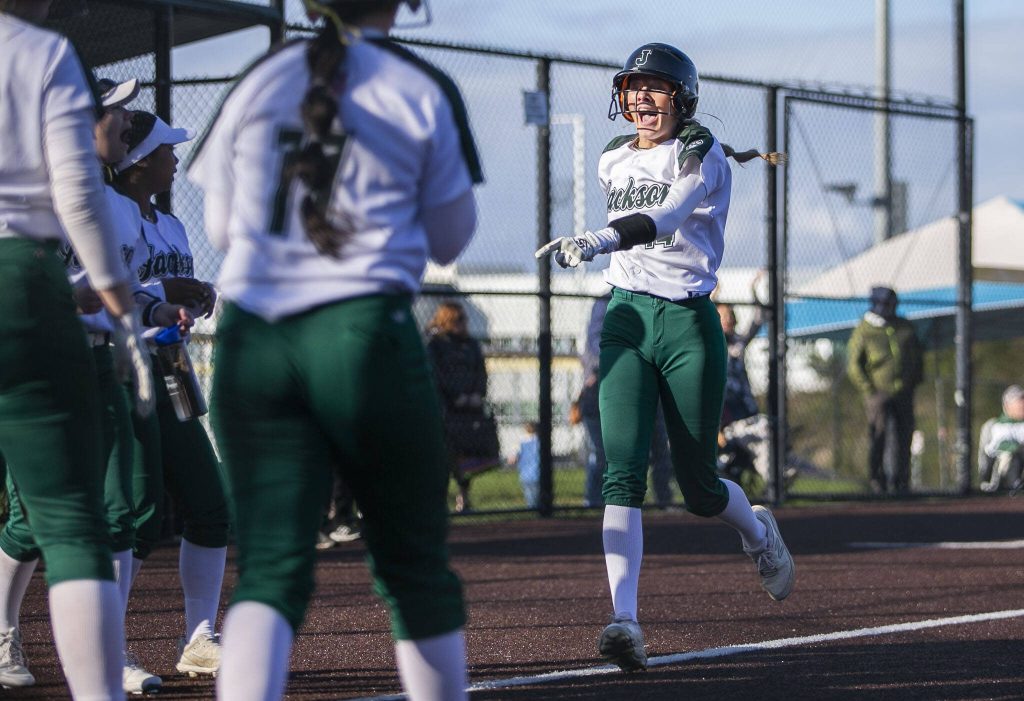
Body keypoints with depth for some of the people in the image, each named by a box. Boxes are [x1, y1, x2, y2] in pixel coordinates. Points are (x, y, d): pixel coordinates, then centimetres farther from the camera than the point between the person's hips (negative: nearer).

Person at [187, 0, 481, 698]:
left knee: (271, 568, -3)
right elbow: (449, 239, 10)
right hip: (367, 336, -2)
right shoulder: (425, 91, 3)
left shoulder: (259, 80, 10)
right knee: (415, 567, 11)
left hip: (250, 343, 3)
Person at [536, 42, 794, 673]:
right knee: (623, 474, -15)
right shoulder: (614, 160, 11)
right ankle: (626, 623, -24)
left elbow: (665, 217, -28)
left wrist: (597, 242, -43)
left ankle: (758, 531, 41)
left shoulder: (704, 157, -7)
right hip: (626, 319, 3)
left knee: (699, 488, 5)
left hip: (690, 323, -3)